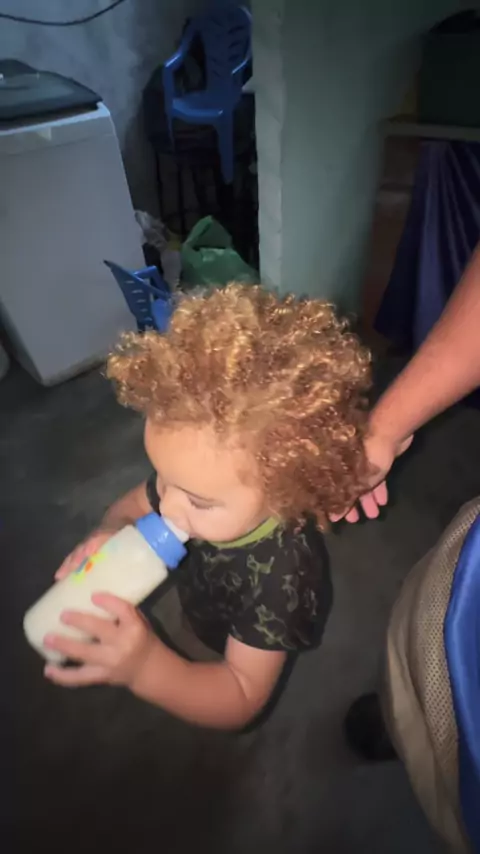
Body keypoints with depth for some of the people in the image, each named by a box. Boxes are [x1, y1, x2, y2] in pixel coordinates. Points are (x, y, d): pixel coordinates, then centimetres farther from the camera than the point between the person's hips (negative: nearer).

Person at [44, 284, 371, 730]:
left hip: (229, 654, -3)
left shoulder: (279, 573, -44)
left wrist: (145, 666, -50)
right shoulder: (192, 478, -32)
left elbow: (240, 701, -33)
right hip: (192, 598, 4)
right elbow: (130, 507, -12)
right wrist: (108, 535, -35)